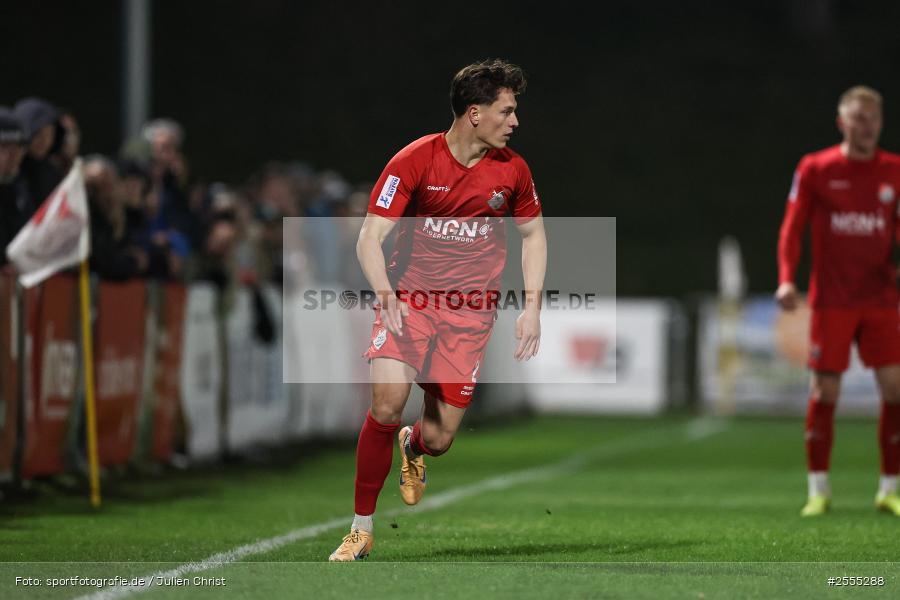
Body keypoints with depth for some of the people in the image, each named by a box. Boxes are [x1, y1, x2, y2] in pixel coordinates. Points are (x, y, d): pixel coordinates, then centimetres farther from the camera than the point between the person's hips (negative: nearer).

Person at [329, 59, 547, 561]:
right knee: (388, 400, -26)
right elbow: (370, 239, -11)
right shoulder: (415, 161, -12)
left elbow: (533, 234, 15)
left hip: (471, 311, 2)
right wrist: (385, 295, -27)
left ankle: (414, 449, 39)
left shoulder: (512, 170, -1)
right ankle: (362, 528, -12)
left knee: (438, 439, -3)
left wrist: (532, 307, 5)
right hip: (409, 297, -2)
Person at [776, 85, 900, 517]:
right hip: (831, 300, -2)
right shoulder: (815, 169, 0)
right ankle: (818, 490, 7)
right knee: (825, 391, -2)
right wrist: (786, 278, -13)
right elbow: (792, 227, 0)